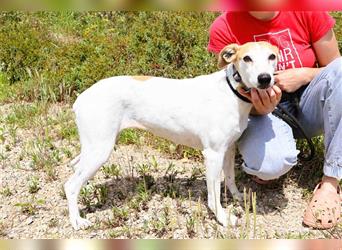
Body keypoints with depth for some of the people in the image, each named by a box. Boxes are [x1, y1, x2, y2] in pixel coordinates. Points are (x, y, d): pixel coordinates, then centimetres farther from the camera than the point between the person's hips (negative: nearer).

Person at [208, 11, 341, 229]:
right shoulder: (225, 27, -14)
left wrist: (304, 75, -20)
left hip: (307, 106, 3)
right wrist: (260, 107, -34)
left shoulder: (309, 12, -12)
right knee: (270, 165, -35)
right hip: (264, 111, -2)